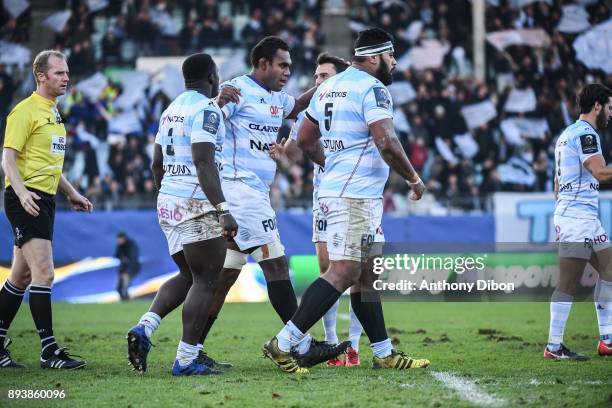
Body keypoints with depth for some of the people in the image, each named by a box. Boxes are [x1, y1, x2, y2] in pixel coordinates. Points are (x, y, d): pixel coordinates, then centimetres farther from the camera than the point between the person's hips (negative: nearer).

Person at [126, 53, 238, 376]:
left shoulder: (170, 111, 16)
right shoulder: (206, 110, -11)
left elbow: (157, 164, 20)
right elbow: (204, 162, -21)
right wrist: (223, 210, -25)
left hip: (167, 203, 9)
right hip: (196, 205, -9)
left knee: (187, 276, 19)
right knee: (205, 280, -2)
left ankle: (144, 327, 1)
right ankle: (186, 359, -5)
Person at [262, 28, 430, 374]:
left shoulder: (329, 88, 16)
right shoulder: (373, 89, -12)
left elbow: (306, 139, 23)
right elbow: (386, 143, -21)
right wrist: (414, 178, -8)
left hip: (336, 187, 10)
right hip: (355, 195, -10)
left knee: (367, 274, 12)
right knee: (344, 272, -13)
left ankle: (384, 354, 16)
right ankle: (283, 344, -16)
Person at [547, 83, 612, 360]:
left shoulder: (567, 134, 21)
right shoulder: (586, 133, -10)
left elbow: (557, 183, 24)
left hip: (585, 218, 10)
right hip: (578, 216, -10)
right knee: (569, 282, -10)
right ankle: (554, 347, -10)